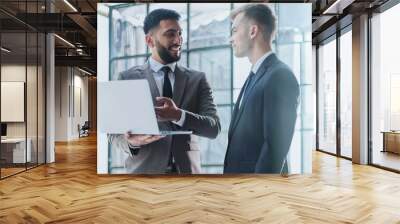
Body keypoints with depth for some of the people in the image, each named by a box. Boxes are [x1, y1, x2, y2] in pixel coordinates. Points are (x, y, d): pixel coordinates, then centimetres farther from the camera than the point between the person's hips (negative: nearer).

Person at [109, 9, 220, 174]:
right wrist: (132, 141, -21)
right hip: (144, 169, -1)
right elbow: (115, 133, 0)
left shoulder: (197, 79, 3)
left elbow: (214, 128, -6)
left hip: (186, 169, 1)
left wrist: (178, 115, -23)